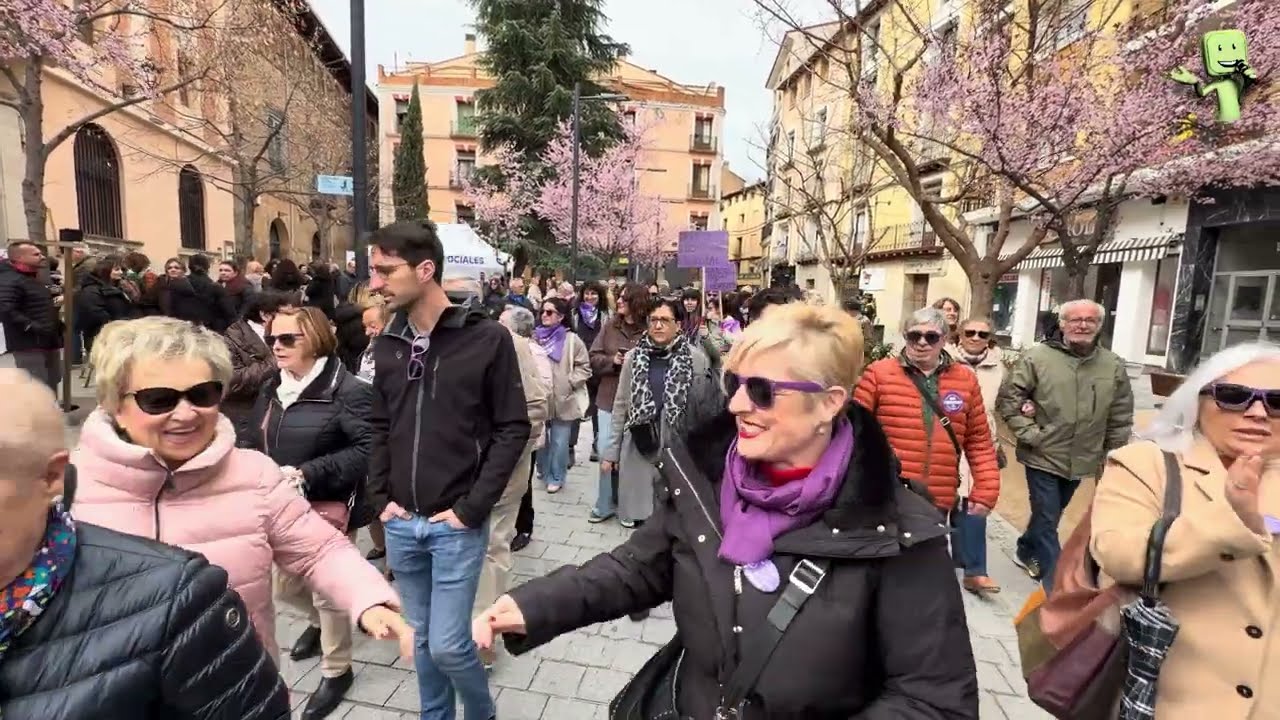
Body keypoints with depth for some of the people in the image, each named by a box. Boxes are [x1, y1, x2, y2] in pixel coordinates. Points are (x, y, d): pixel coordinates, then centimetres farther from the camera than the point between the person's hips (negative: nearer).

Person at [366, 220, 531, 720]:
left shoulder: (487, 338, -11)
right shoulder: (388, 343, 4)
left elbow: (512, 430, -10)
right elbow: (379, 427, 13)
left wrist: (472, 507, -13)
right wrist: (380, 496, 3)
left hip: (456, 523, -5)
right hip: (401, 523, 5)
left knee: (448, 645, 1)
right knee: (422, 638, 18)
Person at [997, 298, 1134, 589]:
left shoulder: (1113, 365, 0)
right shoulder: (1037, 357, -12)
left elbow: (1121, 417, 6)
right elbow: (1007, 398, -9)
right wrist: (1029, 434, -14)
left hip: (1081, 460, 4)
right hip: (1043, 457, -4)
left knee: (1049, 515, 21)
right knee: (1047, 520, 0)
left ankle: (1026, 552, 45)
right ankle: (1057, 588, 9)